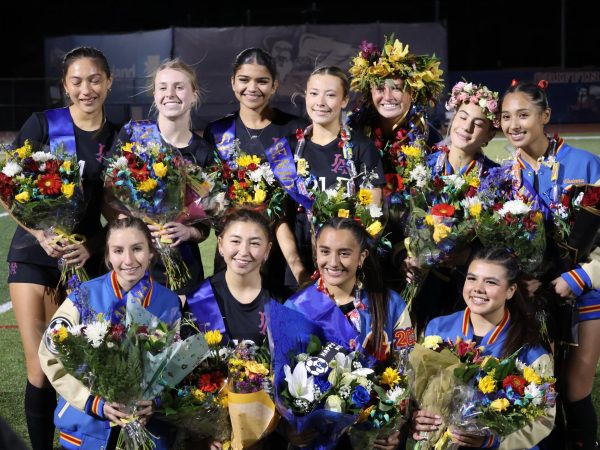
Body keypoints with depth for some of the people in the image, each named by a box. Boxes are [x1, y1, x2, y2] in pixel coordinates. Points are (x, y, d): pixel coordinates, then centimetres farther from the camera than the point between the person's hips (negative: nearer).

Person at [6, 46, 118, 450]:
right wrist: (42, 235, -18)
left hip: (87, 260, 2)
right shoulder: (42, 125, -3)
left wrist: (91, 246, -13)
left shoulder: (118, 140, 4)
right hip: (35, 255, -2)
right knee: (41, 374, -6)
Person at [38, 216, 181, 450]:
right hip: (87, 424, -1)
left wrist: (157, 400, -17)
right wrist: (95, 404, -18)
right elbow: (52, 355, -10)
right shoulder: (84, 296, -12)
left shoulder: (169, 302, -5)